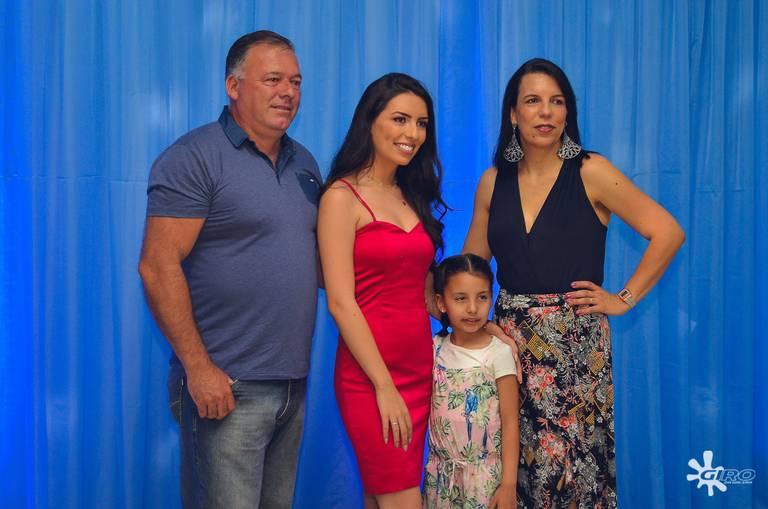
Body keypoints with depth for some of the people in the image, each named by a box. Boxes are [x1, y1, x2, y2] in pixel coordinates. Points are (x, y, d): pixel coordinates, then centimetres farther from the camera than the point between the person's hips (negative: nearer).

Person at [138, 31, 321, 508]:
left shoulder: (304, 163, 13)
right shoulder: (194, 158, -9)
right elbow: (158, 266, -15)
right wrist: (198, 367, -18)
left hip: (294, 381, 7)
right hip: (226, 385, -7)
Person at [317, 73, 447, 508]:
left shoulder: (410, 196, 13)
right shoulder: (343, 197, -8)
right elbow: (340, 302, -14)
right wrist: (384, 386, -15)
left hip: (420, 370, 6)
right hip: (369, 376, -6)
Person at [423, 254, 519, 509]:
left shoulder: (499, 353, -12)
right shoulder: (434, 348, -1)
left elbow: (510, 423, -11)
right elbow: (423, 408, 8)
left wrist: (509, 484, -13)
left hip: (485, 474, -3)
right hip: (442, 473, 4)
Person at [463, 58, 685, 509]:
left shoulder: (590, 173, -4)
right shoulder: (493, 182, 6)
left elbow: (668, 232, -3)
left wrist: (624, 299, -4)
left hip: (575, 341, -3)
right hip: (509, 338, 3)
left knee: (573, 467, 2)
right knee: (512, 467, 8)